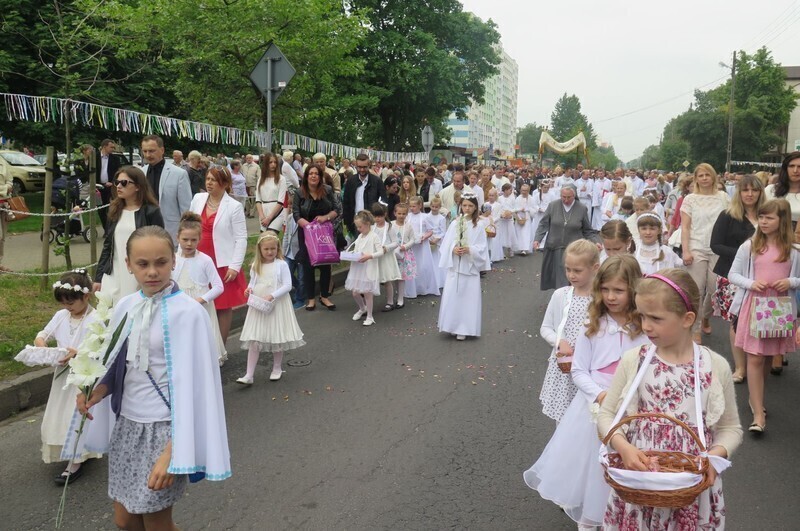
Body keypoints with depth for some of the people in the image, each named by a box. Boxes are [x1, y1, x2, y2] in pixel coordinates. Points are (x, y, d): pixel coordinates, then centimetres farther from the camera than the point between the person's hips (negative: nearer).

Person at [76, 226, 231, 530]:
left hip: (162, 428, -6)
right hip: (127, 424, 6)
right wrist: (100, 389, -8)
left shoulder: (187, 312, -16)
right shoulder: (125, 307, 3)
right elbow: (120, 366, 14)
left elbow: (190, 383, -18)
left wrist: (172, 451, -22)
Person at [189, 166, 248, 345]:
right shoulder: (197, 199, 4)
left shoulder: (234, 206, -8)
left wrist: (235, 266, -14)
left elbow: (241, 238, -9)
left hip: (223, 263, -4)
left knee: (223, 306, 5)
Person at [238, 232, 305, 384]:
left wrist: (272, 296, -22)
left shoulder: (281, 265, -8)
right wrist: (249, 289, -6)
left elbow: (287, 285, -12)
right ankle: (249, 375, 2)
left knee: (277, 339, 10)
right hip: (258, 306, 3)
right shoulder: (255, 265, 5)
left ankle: (277, 369, 30)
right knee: (254, 340, 0)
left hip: (276, 307, -3)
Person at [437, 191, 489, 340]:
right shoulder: (455, 223, 2)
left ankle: (464, 329, 12)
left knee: (468, 297, 2)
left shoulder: (478, 226, -2)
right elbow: (446, 243, 0)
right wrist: (453, 249, -18)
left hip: (470, 266, -2)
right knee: (452, 296, 3)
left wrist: (470, 250, -20)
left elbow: (482, 247, -5)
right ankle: (452, 326, 17)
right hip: (455, 265, 2)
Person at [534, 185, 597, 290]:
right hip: (554, 248, 1)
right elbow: (543, 225, 3)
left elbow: (587, 231, 6)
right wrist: (537, 239, -9)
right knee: (556, 276, 8)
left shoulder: (582, 209, -2)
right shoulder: (552, 206, -2)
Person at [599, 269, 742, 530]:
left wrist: (716, 455, -14)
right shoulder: (632, 360, -6)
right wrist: (623, 447, -17)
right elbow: (606, 414, 0)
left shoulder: (716, 366, -6)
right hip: (637, 478, 1)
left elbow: (730, 427, 4)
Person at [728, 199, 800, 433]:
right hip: (753, 305, -1)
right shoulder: (750, 245, 0)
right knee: (755, 358, -5)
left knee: (769, 357, 14)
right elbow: (732, 275, 3)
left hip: (780, 308, 2)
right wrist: (751, 284, -14)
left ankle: (756, 399, 36)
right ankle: (758, 414, -3)